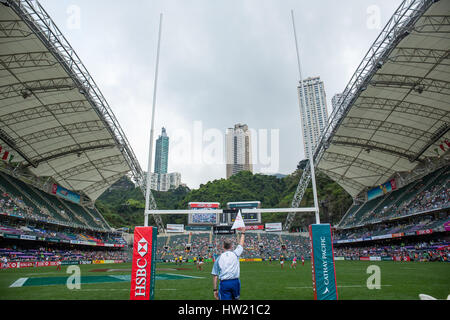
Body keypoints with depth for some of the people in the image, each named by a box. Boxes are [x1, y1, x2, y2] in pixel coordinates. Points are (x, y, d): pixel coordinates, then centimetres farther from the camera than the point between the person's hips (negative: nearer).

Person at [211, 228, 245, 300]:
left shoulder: (218, 258, 6)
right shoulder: (235, 254, 4)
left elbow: (215, 276, 5)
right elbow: (241, 244, 23)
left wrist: (215, 290, 11)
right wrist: (243, 233, 37)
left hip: (224, 283, 0)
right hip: (235, 281, 1)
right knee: (235, 298, 20)